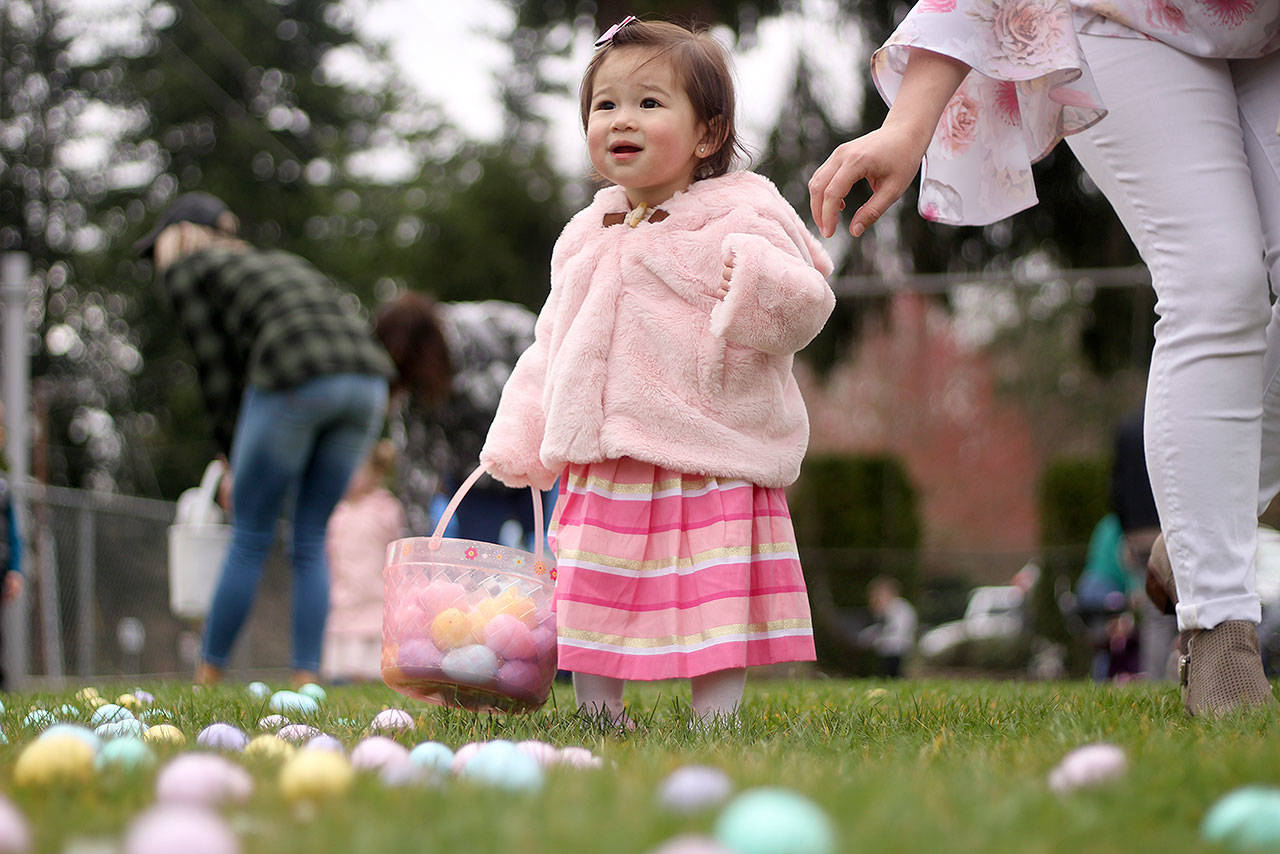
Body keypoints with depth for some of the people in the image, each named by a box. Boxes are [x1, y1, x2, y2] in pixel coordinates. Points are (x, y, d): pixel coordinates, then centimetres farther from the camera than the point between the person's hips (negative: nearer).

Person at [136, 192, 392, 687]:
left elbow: (216, 371, 9)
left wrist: (236, 462, 16)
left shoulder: (184, 270, 17)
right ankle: (305, 681, 6)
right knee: (310, 543, 12)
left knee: (249, 540, 6)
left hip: (294, 385, -6)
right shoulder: (280, 262, 36)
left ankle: (207, 680, 13)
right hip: (366, 383, 6)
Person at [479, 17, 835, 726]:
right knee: (592, 609, 7)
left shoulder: (740, 215, -4)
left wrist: (761, 282, -32)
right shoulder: (586, 239, 15)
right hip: (603, 470, 6)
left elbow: (805, 308, -12)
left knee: (714, 614, -7)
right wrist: (521, 440, 18)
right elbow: (552, 348, 23)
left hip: (710, 467, -5)